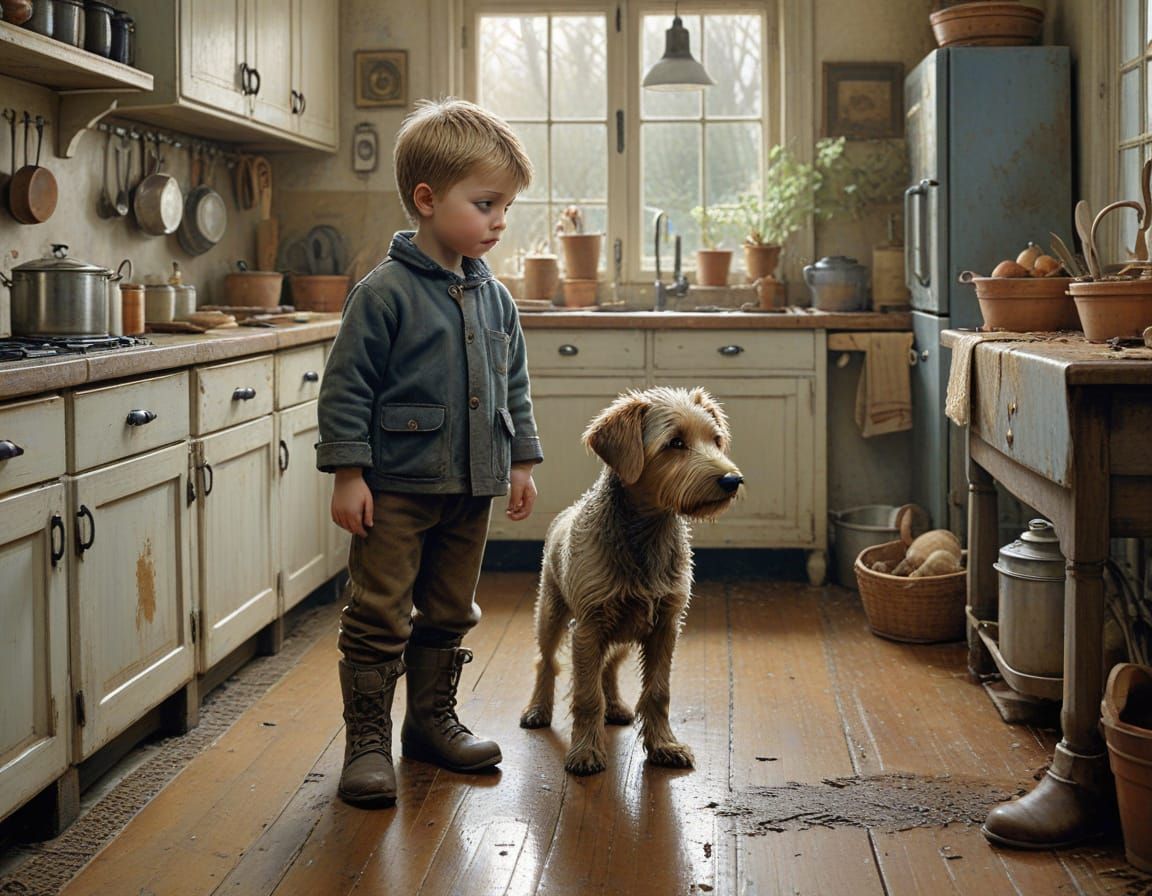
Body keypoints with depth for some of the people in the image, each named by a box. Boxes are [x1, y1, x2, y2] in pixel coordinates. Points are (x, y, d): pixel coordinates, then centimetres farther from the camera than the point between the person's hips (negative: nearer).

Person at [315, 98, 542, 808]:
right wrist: (348, 474, -14)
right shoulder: (386, 292, -12)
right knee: (379, 618, -1)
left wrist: (521, 463, 15)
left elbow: (514, 387, 17)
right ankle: (367, 740, 8)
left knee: (450, 615, 16)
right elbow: (346, 387, -12)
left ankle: (433, 718, 31)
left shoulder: (495, 298, 7)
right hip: (395, 488, -6)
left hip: (471, 490, 6)